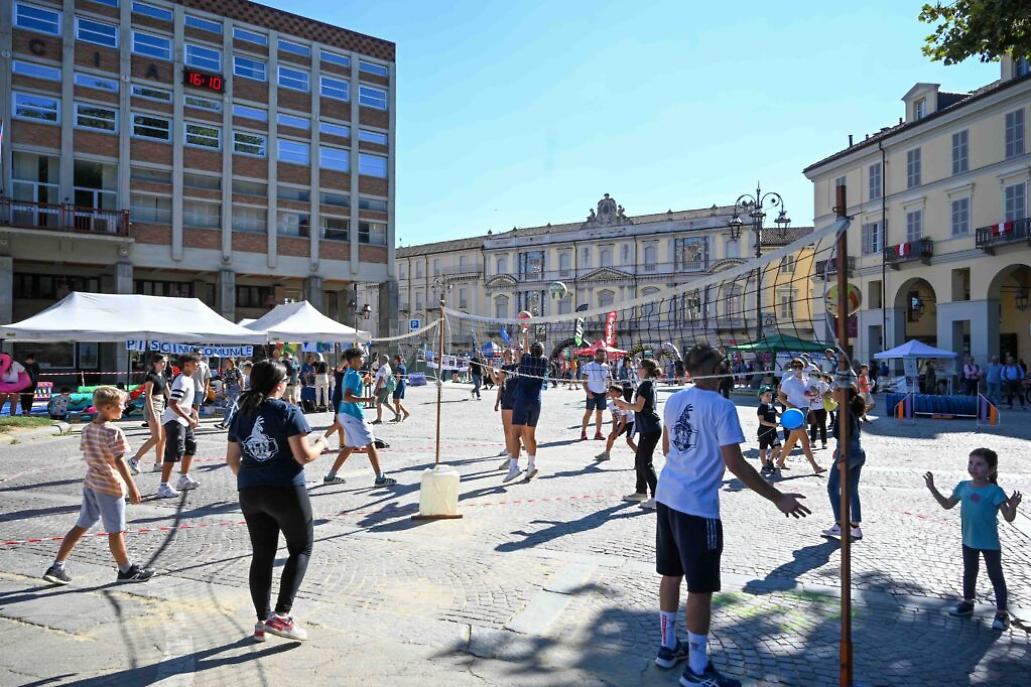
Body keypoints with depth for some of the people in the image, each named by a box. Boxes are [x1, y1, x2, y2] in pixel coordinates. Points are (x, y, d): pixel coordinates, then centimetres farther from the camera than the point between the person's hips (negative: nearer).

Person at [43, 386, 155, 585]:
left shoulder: (87, 429, 6)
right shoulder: (113, 432, -19)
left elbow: (87, 455, 13)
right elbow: (119, 461, -21)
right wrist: (132, 488, -19)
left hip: (90, 484, 8)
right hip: (110, 486, -8)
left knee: (81, 526, 17)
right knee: (115, 531, 4)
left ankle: (56, 567, 18)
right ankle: (126, 571, 17)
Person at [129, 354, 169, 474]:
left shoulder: (162, 376, 12)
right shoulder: (151, 377, -13)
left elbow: (168, 393, 17)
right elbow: (148, 396, -18)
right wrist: (152, 414, -23)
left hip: (162, 407, 9)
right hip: (152, 407, -9)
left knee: (163, 437, 8)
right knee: (156, 437, -12)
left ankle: (158, 463, 14)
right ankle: (134, 460, -2)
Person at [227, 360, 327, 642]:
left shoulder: (241, 415, 8)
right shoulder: (289, 412, -12)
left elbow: (232, 459, 13)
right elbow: (304, 456, -16)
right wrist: (320, 444, 3)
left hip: (250, 493, 6)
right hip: (286, 491, -6)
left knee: (262, 555, 15)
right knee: (301, 549, 9)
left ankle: (262, 620, 21)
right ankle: (281, 615, 1)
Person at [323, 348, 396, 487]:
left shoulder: (349, 374, 15)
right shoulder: (354, 375, -16)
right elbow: (347, 397, -25)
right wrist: (366, 399, -31)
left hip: (346, 414, 10)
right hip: (353, 415, -10)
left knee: (350, 447, 17)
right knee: (370, 444, -5)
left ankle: (330, 476, 21)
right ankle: (380, 478, -2)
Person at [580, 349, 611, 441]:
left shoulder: (606, 367, 10)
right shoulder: (588, 366, -2)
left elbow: (609, 380, 15)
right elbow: (583, 380, -4)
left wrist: (609, 390, -1)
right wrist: (587, 392, -13)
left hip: (602, 393, 4)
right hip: (592, 393, -4)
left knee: (599, 413, 7)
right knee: (588, 412, -4)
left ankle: (598, 433, 13)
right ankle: (583, 432, 3)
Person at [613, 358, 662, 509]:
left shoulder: (645, 385, -15)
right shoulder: (650, 384, 15)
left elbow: (638, 407, -19)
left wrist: (622, 403, -8)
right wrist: (626, 407, 18)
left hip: (650, 429, -10)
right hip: (648, 428, 10)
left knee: (645, 463, -7)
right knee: (639, 460, 18)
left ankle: (656, 497, -5)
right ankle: (641, 492, 28)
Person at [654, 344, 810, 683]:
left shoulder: (674, 400, 5)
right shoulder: (721, 407, -15)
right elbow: (735, 463, -17)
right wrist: (778, 499, -9)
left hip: (667, 497, 7)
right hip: (698, 506, -7)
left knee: (671, 574, 19)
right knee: (700, 588, 5)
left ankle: (668, 647, 33)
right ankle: (697, 669, 17)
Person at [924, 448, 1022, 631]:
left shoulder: (995, 492, -18)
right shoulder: (964, 486, -3)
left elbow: (1009, 518, -18)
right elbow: (947, 505, 11)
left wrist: (1013, 506, -38)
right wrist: (932, 488, 5)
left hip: (990, 543, -5)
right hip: (969, 540, 5)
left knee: (996, 576, 8)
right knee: (969, 573, 19)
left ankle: (1002, 612, 19)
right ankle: (967, 603, 35)